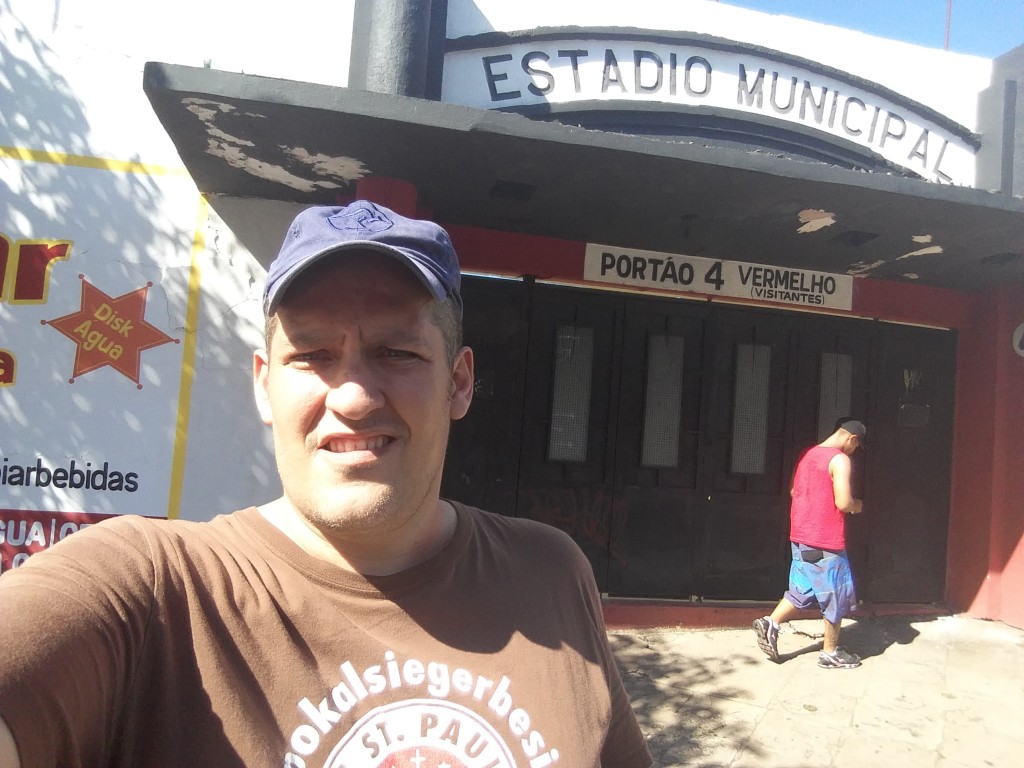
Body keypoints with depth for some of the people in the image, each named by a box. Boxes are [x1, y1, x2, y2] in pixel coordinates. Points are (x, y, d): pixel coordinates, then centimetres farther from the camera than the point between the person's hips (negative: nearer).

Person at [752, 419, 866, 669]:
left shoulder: (809, 454, 12)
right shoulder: (840, 460, -14)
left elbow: (794, 492, 20)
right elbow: (843, 503, -21)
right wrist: (857, 506, 0)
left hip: (801, 538, 8)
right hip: (826, 541, -8)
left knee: (802, 590, 16)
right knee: (836, 596, 8)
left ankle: (770, 623, 2)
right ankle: (830, 653, 18)